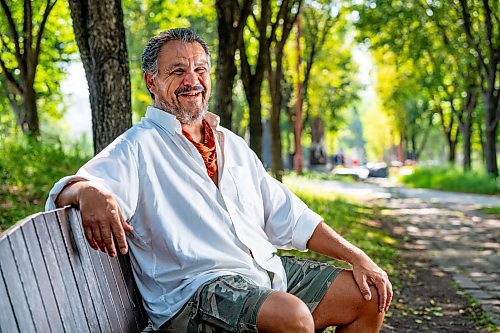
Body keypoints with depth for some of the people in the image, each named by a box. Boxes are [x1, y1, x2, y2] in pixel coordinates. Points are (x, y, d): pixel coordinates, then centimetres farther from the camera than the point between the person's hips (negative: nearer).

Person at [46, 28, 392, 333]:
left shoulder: (233, 145, 19)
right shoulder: (138, 147, -3)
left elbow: (288, 216, 19)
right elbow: (66, 191, -18)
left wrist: (357, 257, 11)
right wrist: (89, 192, -43)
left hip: (268, 269, 8)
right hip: (194, 287, -7)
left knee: (370, 297, 6)